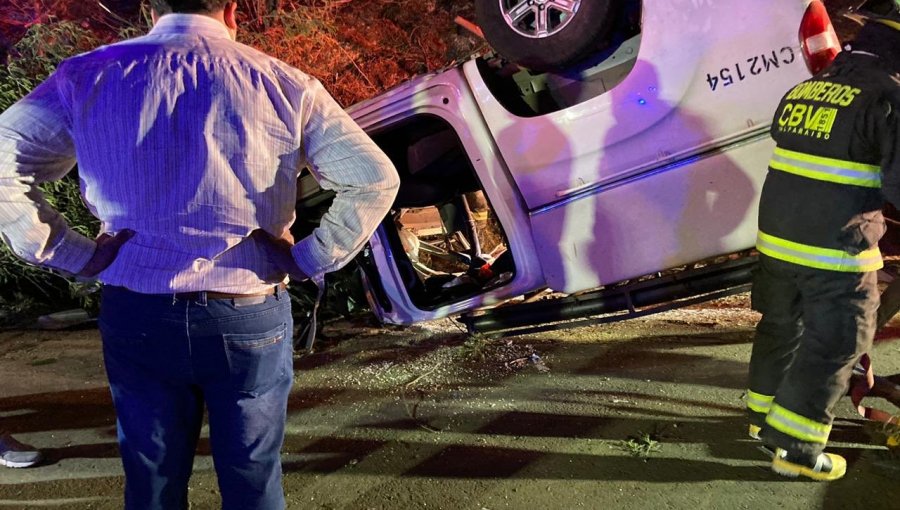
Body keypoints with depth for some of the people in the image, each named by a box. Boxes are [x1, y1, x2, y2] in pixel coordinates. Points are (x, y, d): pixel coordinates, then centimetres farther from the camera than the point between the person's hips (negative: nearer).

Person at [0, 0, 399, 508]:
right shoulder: (281, 84, -5)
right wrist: (308, 260, -3)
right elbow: (376, 180, -9)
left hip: (136, 315, 2)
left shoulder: (88, 77, 0)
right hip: (250, 317, -1)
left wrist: (74, 254, -1)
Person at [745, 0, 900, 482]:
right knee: (831, 348, 5)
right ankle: (795, 449, 11)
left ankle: (764, 415, 36)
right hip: (835, 252, -7)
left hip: (776, 239, 7)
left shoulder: (802, 90, 9)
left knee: (779, 329, 21)